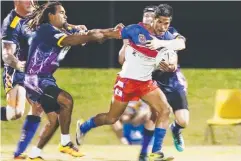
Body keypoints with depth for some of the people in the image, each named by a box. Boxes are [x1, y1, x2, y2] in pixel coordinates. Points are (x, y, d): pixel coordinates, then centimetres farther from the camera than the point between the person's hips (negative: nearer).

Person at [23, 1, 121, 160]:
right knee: (66, 100, -24)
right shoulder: (46, 29, -13)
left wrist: (110, 33, -4)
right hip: (35, 79, -10)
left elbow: (86, 35, 6)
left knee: (55, 119, 7)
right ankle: (65, 143, -15)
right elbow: (68, 41, -28)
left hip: (45, 79, 10)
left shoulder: (61, 32, 14)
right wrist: (92, 36, -26)